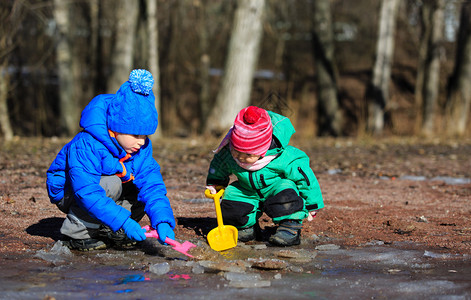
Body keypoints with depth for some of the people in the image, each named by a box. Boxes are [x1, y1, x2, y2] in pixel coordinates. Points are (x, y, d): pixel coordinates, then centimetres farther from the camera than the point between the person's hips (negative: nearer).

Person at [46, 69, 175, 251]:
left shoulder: (142, 147, -14)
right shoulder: (86, 146, -35)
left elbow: (152, 184, -21)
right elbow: (88, 193, -41)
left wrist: (162, 221, -38)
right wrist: (124, 222, -46)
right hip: (67, 192, -7)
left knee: (148, 186, -13)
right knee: (110, 183, -34)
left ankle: (104, 230, 1)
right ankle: (77, 234, -17)